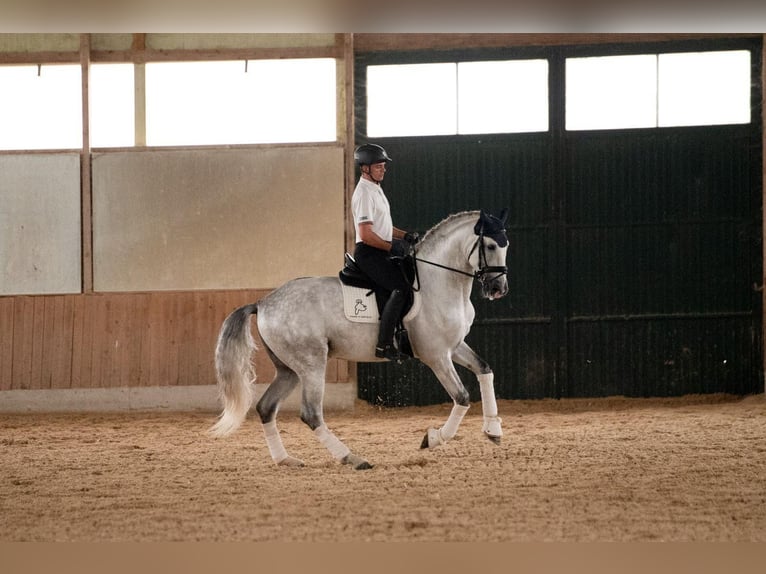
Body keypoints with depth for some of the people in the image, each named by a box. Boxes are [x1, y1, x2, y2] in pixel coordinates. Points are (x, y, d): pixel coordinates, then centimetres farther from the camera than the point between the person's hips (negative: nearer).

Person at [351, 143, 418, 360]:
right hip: (368, 253, -11)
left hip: (381, 253, 11)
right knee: (401, 287, -21)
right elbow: (365, 234, -22)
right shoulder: (364, 193, -15)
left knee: (414, 278, 12)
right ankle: (384, 344, -25)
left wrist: (406, 236, 12)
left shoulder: (376, 190, 17)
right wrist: (392, 247, -19)